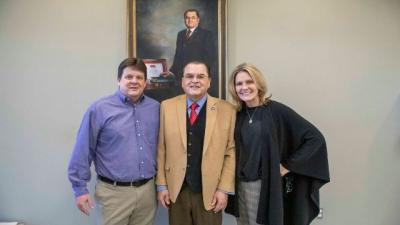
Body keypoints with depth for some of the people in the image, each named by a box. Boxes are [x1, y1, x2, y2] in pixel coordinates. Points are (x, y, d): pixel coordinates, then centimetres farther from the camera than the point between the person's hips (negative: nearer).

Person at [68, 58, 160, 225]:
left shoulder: (156, 108, 3)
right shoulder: (100, 109, -8)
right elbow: (83, 150, -6)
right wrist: (80, 188, -5)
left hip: (147, 190, 4)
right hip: (113, 192, -3)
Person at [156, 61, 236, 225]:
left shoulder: (226, 110, -5)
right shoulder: (167, 107, -1)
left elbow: (231, 152, -3)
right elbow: (161, 149, 2)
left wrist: (224, 189, -5)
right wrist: (161, 185, 1)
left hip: (210, 192, -1)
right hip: (176, 190, 1)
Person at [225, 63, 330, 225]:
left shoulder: (276, 110, -12)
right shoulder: (237, 114, 2)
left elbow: (315, 138, -12)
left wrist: (288, 166, -11)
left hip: (267, 186, -4)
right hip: (240, 186, 4)